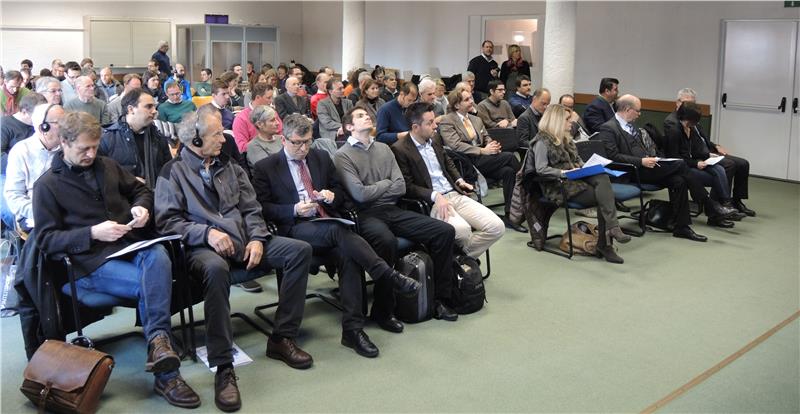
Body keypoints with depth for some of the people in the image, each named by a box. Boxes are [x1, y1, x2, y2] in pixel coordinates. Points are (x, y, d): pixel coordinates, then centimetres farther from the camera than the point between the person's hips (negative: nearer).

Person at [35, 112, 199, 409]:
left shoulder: (107, 166, 17)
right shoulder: (48, 185, 4)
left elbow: (140, 189, 30)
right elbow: (45, 239, -1)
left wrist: (141, 206, 4)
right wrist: (93, 233, -16)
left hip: (133, 244, 4)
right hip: (92, 262, -4)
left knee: (158, 257, -34)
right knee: (150, 285, -30)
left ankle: (158, 340, -41)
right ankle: (166, 374, -26)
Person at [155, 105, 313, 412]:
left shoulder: (229, 166, 18)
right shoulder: (173, 172, 2)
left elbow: (251, 209, 13)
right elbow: (167, 220, -7)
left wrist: (257, 239, -6)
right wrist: (207, 232, -19)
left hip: (243, 241, 6)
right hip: (202, 247, -6)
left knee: (300, 250, -13)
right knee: (216, 268, -42)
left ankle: (282, 338, -8)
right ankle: (223, 367, -35)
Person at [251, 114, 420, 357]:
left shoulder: (321, 158, 18)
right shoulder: (265, 168, 6)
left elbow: (339, 191, 23)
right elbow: (263, 208, 1)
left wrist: (331, 196, -2)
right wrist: (294, 210, -15)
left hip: (327, 222, 4)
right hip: (295, 229, -3)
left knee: (348, 253, -30)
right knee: (336, 231, -36)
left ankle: (352, 328, -28)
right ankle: (389, 276, -32)